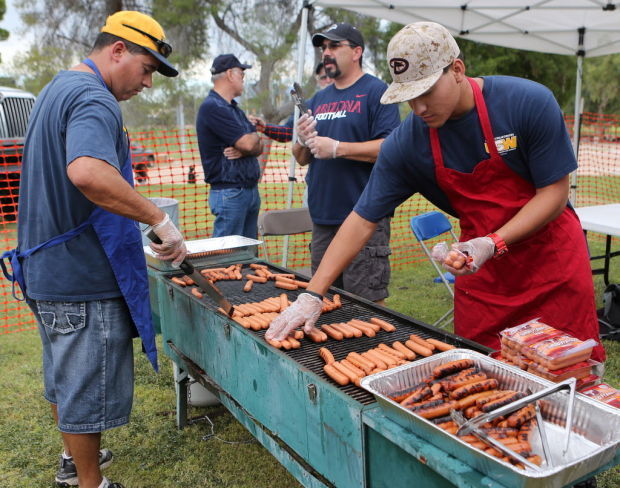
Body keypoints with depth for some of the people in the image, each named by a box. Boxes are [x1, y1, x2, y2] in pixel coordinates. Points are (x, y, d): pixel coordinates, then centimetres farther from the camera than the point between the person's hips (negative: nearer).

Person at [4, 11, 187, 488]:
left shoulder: (58, 88, 16)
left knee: (65, 376, 23)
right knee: (88, 385, 5)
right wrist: (160, 219, -32)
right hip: (84, 278, -10)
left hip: (46, 268, 11)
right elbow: (87, 173, -39)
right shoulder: (94, 100, -19)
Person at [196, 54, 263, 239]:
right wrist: (255, 136, 5)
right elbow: (247, 143, -19)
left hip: (251, 189, 9)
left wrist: (243, 150, -11)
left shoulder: (235, 108, 18)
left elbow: (259, 146, 12)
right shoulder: (212, 107, -12)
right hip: (230, 193, -9)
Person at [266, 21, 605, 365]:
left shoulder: (530, 103, -18)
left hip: (552, 260, -1)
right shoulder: (406, 143, -13)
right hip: (482, 271, 2)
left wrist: (492, 244, -27)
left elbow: (554, 192, -13)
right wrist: (312, 295, -16)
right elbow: (363, 220, -11)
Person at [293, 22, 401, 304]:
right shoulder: (318, 99, 17)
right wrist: (303, 142, -3)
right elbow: (301, 159, 19)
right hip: (322, 218, 7)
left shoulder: (375, 91, -3)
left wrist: (337, 148, -17)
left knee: (367, 304, -1)